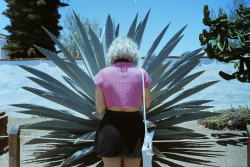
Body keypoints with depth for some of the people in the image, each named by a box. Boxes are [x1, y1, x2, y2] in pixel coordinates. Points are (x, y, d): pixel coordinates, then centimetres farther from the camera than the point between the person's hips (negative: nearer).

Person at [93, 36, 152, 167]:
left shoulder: (103, 74, -6)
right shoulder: (141, 74, -4)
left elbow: (99, 109, -6)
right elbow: (147, 104, 7)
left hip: (110, 127, 0)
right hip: (134, 127, 1)